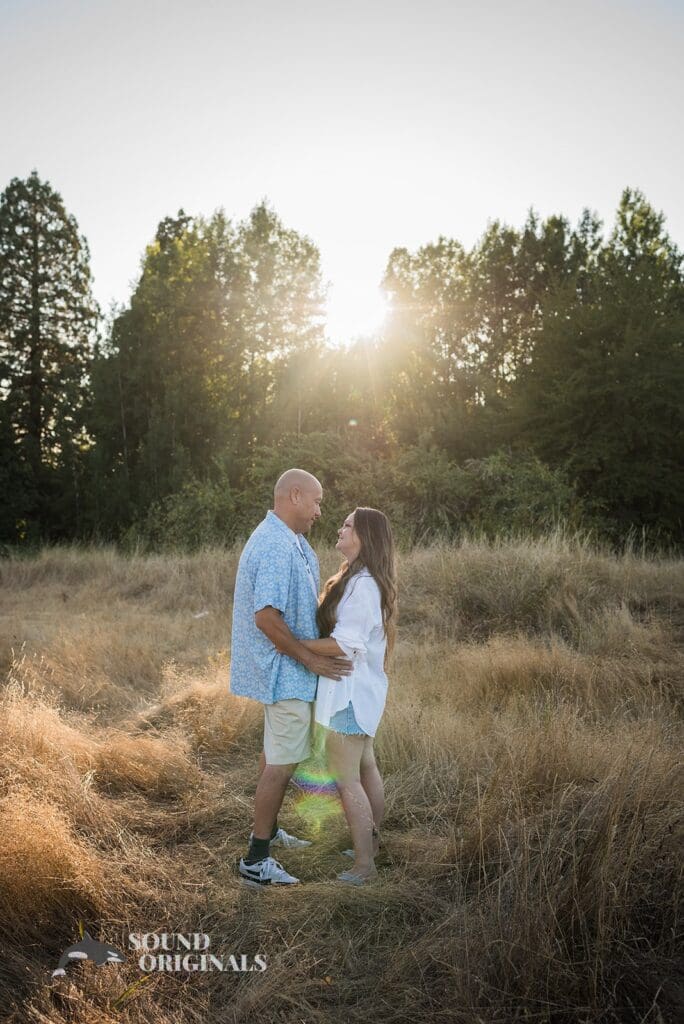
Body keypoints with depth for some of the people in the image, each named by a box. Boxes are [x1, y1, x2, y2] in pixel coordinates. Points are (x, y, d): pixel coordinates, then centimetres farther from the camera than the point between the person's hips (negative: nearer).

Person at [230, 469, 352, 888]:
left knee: (276, 754, 22)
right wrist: (310, 659, -23)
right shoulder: (277, 546, -24)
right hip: (285, 670, -11)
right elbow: (266, 616, -30)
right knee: (282, 763, -2)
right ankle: (256, 860, 9)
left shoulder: (291, 542, 10)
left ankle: (268, 829, 39)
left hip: (281, 669, 11)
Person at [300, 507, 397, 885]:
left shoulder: (361, 585, -22)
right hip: (363, 688, 10)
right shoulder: (368, 580, 10)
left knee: (345, 779, -1)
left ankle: (364, 864, 9)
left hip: (351, 692, -10)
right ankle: (370, 845, 34)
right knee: (366, 768, 20)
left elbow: (345, 644, -26)